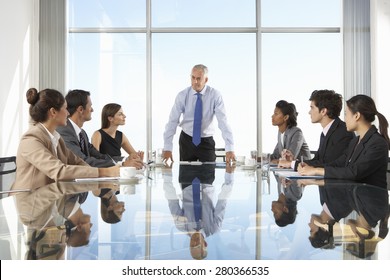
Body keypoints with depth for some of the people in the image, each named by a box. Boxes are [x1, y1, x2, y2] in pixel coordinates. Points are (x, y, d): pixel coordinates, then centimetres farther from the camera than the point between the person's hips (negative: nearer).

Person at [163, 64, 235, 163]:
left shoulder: (215, 95, -12)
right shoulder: (182, 95, -9)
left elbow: (223, 122, -18)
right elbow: (173, 121, -10)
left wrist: (229, 149, -27)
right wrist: (167, 148, -18)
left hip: (207, 142, -1)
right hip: (186, 141, 1)